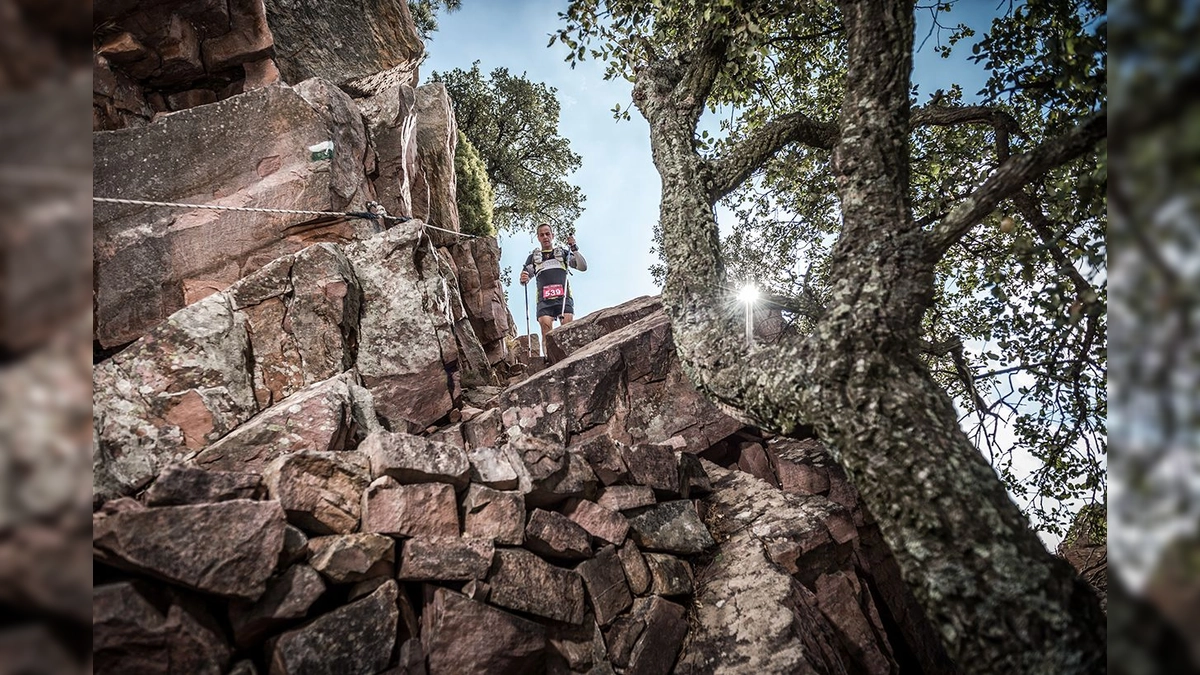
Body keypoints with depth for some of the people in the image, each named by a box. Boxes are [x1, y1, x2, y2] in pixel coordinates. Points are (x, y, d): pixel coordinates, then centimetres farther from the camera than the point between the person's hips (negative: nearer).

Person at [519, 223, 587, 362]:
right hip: (544, 299, 0)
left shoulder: (563, 253, 23)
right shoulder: (533, 257, 25)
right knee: (546, 329, -20)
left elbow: (583, 267, 12)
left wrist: (574, 248, -2)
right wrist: (523, 279, -8)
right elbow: (523, 280, 17)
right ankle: (548, 359, -30)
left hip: (563, 297, 0)